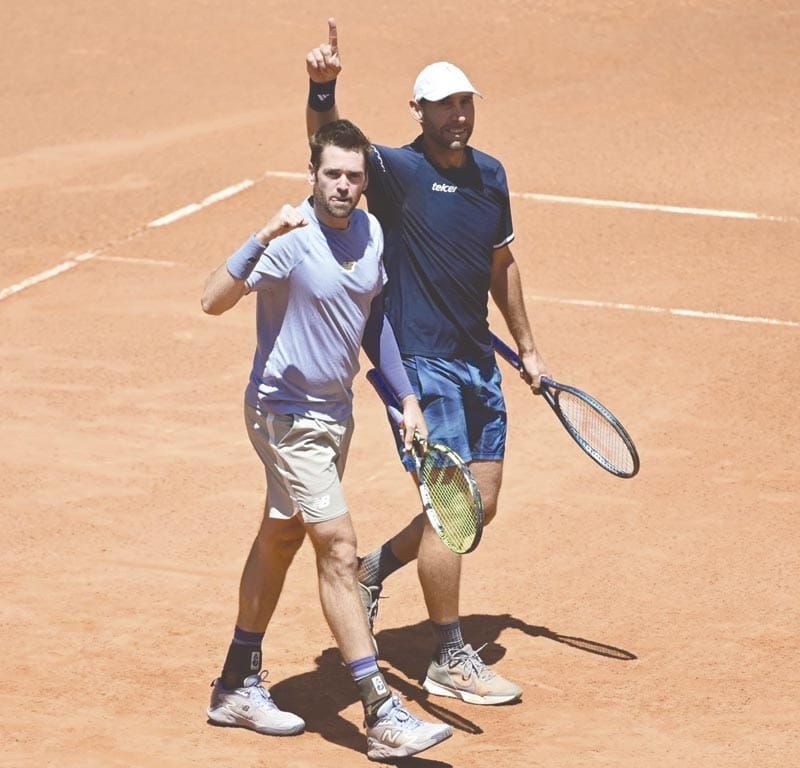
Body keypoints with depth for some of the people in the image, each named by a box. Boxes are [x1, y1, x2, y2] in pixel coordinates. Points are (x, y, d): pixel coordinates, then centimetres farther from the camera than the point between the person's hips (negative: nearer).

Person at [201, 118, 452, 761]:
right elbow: (215, 301, -34)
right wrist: (263, 238, -46)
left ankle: (238, 686, 32)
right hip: (286, 414, -8)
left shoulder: (371, 232, 1)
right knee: (339, 548, -12)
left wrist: (406, 398, 14)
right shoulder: (292, 239, -22)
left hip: (336, 411, 8)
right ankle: (382, 714, -13)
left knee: (280, 539, 18)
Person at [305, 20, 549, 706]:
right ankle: (451, 662, 2)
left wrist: (527, 346, 24)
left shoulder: (490, 175, 9)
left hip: (478, 360, 7)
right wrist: (323, 88, -48)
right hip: (422, 362, -7)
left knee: (481, 503, 11)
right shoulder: (398, 171, -11)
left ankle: (375, 567, 33)